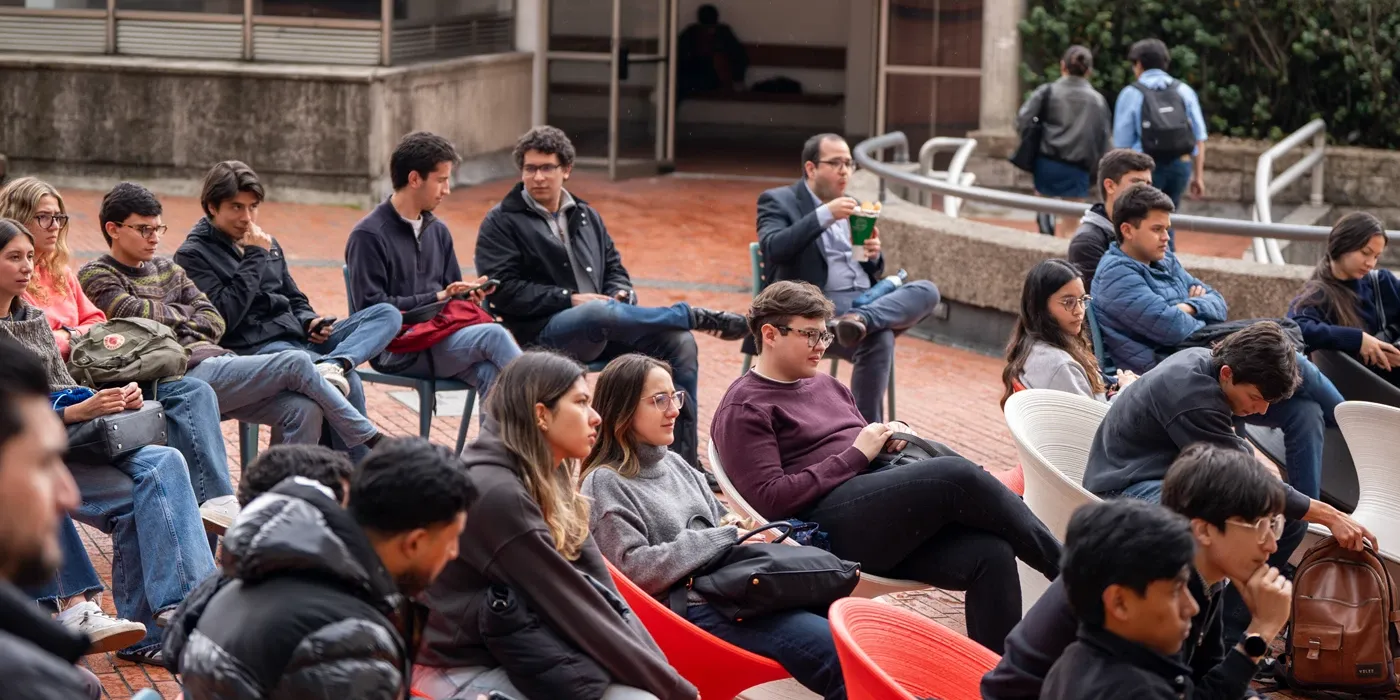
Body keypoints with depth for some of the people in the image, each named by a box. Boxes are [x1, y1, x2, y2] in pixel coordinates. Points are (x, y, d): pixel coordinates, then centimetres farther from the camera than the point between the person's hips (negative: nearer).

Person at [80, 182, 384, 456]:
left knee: (303, 409, -17)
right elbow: (136, 314, -14)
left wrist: (178, 331, -3)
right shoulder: (96, 277, 4)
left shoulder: (166, 268, 25)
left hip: (216, 357, 8)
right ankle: (371, 440, -5)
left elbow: (214, 321, 17)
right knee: (296, 363, -18)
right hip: (186, 375, -8)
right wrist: (183, 313, 5)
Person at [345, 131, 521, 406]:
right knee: (494, 335, -26)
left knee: (488, 372, -29)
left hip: (440, 339, 6)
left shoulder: (438, 231, 17)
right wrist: (436, 299, -13)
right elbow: (372, 308, -10)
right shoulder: (368, 236, -4)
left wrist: (467, 293, -2)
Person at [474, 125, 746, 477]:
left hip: (601, 329, 6)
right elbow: (503, 289, -6)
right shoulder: (502, 222, 5)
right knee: (599, 312, -40)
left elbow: (615, 270, 25)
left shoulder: (586, 217, 23)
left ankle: (685, 458, -14)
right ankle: (696, 316, -21)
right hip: (541, 333, -6)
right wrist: (569, 299, -13)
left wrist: (622, 295, -1)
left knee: (679, 342, -17)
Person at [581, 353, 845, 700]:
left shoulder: (675, 464, 17)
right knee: (836, 650, -24)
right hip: (690, 610, -8)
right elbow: (634, 569, -15)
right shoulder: (605, 484, -6)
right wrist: (723, 539, -12)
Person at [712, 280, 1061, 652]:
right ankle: (1064, 569, -15)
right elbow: (772, 499, -9)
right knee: (956, 475, -28)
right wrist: (856, 455, -9)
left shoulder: (827, 386, 27)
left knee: (990, 553, -22)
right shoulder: (744, 409, 4)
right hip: (833, 521, -8)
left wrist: (895, 434, 9)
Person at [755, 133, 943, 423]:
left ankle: (862, 319, -44)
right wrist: (824, 215, -20)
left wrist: (873, 256, 1)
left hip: (868, 300, 7)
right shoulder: (779, 201, 5)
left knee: (926, 291, -22)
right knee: (878, 340, -35)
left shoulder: (853, 207, 24)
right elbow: (773, 247, -16)